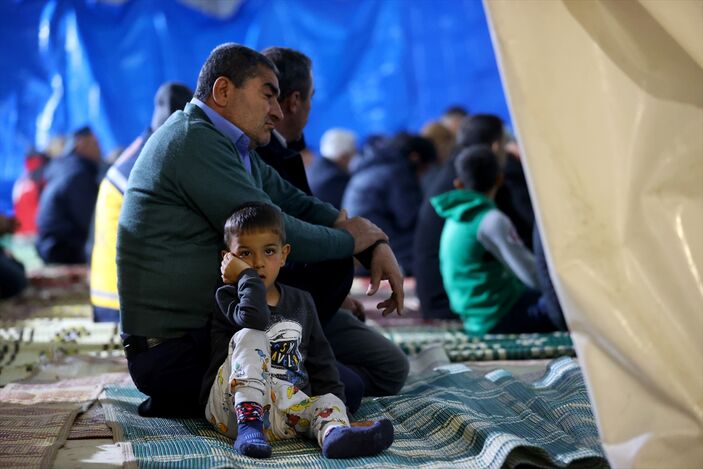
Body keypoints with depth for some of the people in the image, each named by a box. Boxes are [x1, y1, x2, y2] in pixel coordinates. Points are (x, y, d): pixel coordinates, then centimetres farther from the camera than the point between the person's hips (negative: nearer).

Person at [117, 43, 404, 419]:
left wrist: (377, 244, 2)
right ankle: (190, 401, -4)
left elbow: (298, 204, 17)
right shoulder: (194, 141, -16)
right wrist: (351, 239, -2)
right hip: (174, 352, -10)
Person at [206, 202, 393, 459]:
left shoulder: (301, 302, 19)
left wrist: (335, 401, 9)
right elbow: (254, 319, -22)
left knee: (329, 400, -22)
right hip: (234, 407, -4)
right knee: (250, 336, -23)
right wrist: (247, 276, -7)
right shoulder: (228, 296, 2)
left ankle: (334, 433, -60)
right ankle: (248, 426, -38)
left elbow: (320, 358, 21)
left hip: (286, 406, 4)